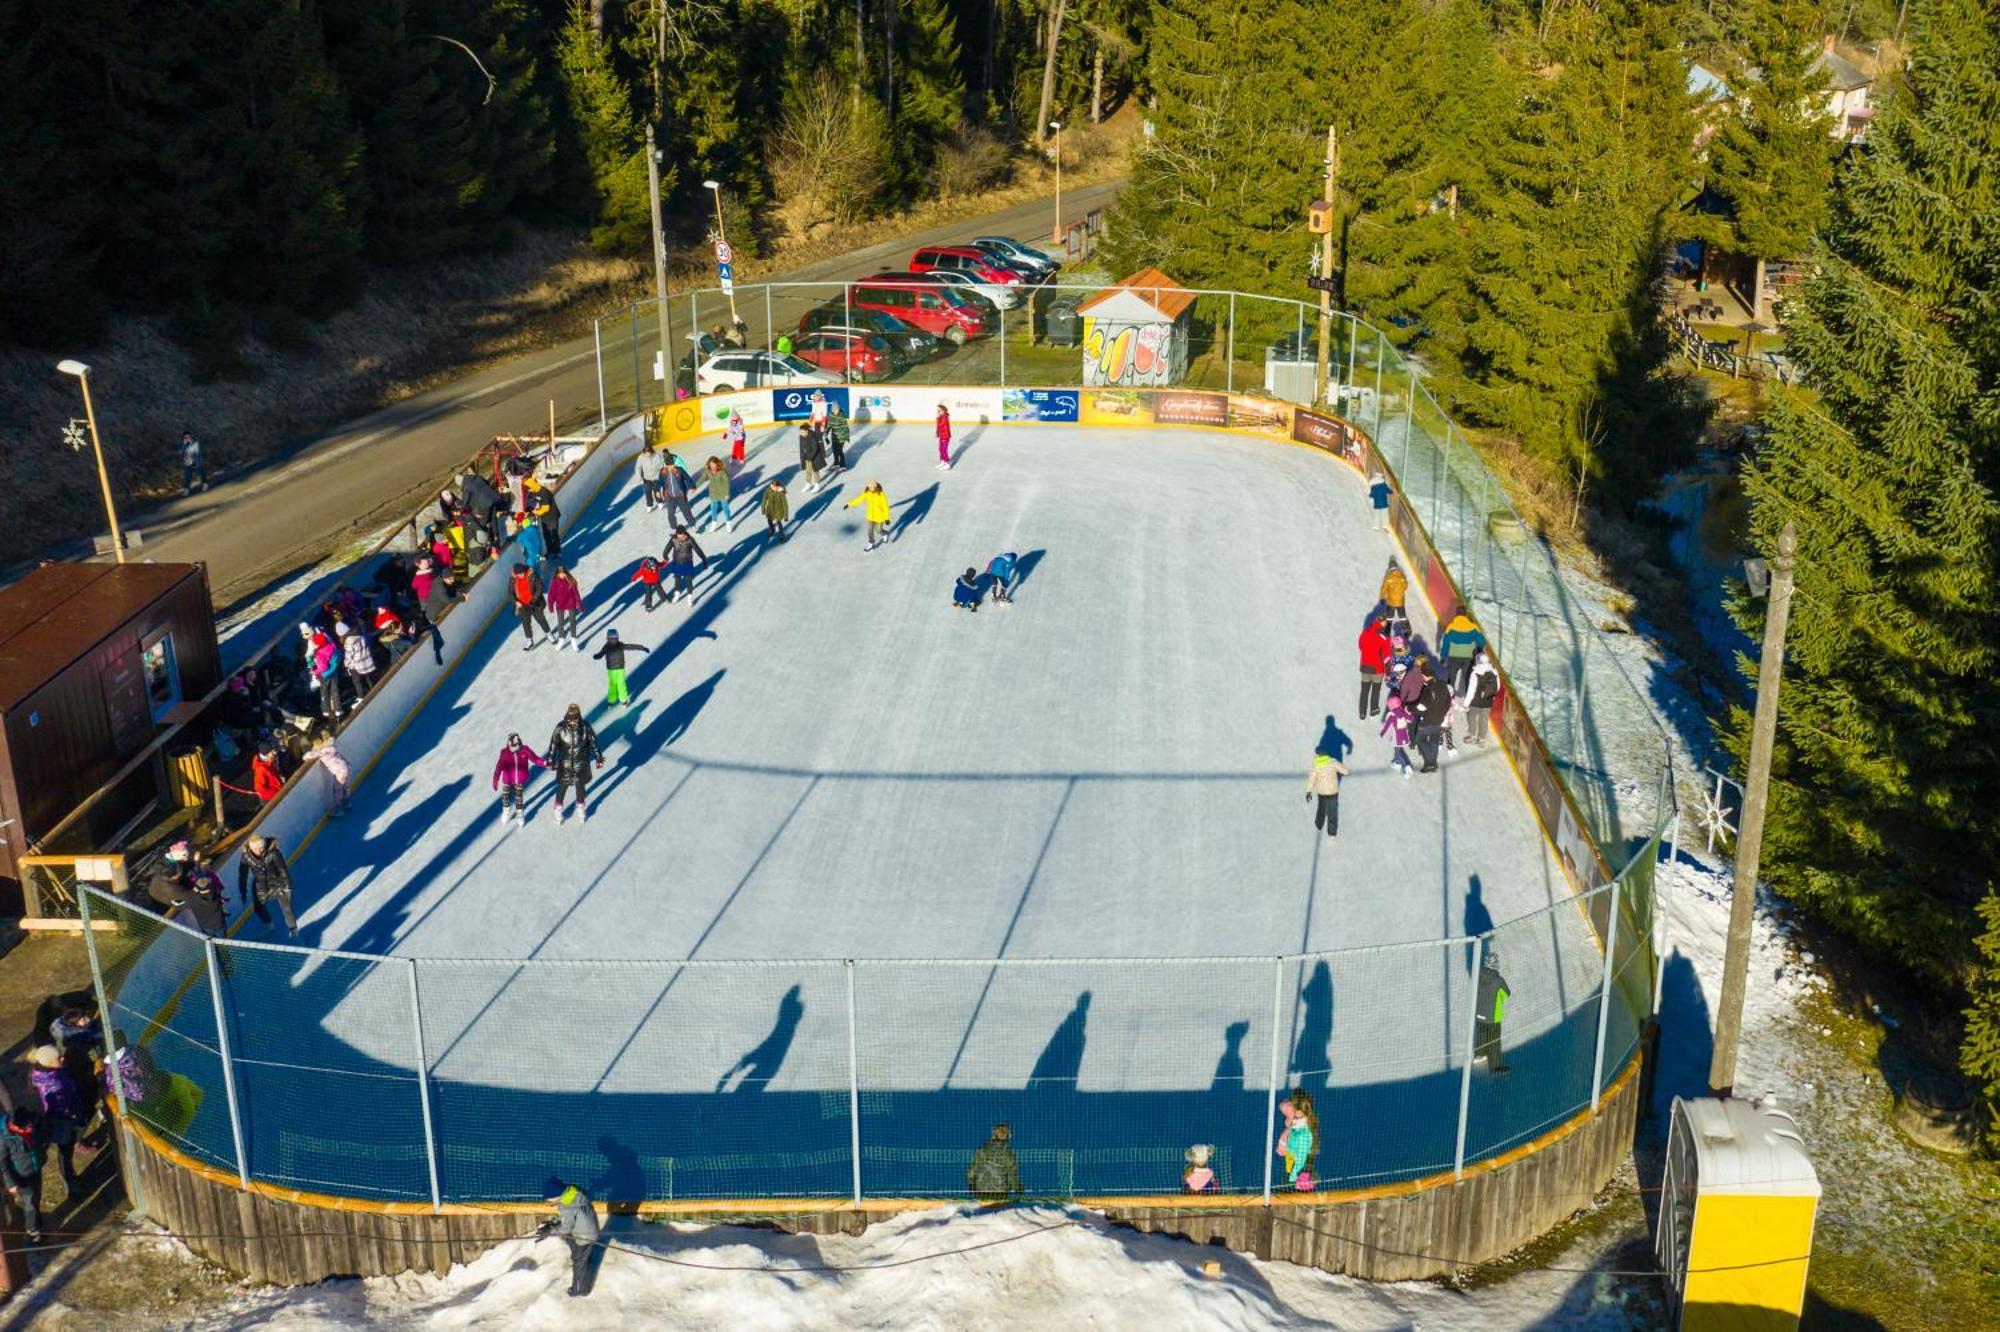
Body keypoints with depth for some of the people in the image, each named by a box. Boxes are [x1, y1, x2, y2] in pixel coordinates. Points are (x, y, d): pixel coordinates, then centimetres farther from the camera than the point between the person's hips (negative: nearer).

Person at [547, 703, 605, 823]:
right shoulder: (561, 727, -20)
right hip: (565, 765, -1)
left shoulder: (585, 727, -18)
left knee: (581, 786, 19)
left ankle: (581, 807, 42)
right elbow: (553, 744, -10)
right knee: (562, 786, 14)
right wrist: (551, 761, -6)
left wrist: (599, 758, 2)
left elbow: (593, 742, -6)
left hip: (581, 764, 1)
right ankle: (559, 808, 37)